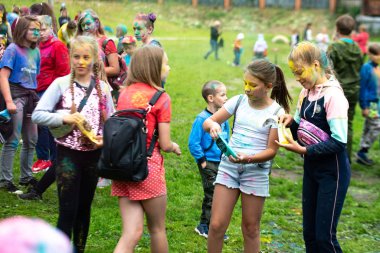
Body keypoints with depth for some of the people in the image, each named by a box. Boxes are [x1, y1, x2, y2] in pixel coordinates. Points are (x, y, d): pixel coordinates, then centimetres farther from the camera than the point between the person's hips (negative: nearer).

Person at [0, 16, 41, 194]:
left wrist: (35, 96, 8)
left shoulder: (35, 51, 10)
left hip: (31, 95, 7)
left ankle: (26, 177, 27)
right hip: (16, 94, -7)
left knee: (31, 140, 14)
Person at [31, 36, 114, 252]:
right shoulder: (61, 84, -6)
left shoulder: (103, 88, 2)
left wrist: (105, 138, -11)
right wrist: (65, 118, -22)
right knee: (68, 210, -6)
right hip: (68, 154, -3)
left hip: (93, 155, 3)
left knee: (84, 208, 15)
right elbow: (37, 114, -10)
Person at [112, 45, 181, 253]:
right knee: (157, 229, 15)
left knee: (131, 233, 4)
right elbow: (165, 145, -9)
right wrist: (175, 147, 12)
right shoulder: (161, 98, -9)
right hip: (148, 167, -5)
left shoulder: (124, 94, 7)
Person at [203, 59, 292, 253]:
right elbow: (207, 122, 3)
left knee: (251, 228, 8)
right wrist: (212, 125, -21)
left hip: (256, 170, -2)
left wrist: (248, 158, -26)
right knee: (217, 225, -1)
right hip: (228, 166, 2)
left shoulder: (277, 112, -6)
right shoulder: (239, 101, 2)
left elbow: (271, 150, -8)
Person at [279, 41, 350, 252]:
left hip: (332, 172, -8)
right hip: (311, 168, 8)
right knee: (309, 233, 13)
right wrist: (292, 121, -5)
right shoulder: (306, 92, 5)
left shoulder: (333, 94, -18)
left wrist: (304, 150, -24)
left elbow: (339, 141, -21)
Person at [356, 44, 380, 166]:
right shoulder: (366, 68, -14)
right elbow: (362, 88, -14)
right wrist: (364, 107, -14)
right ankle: (362, 152, -3)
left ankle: (361, 155, 17)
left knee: (368, 128, 11)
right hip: (370, 103, -8)